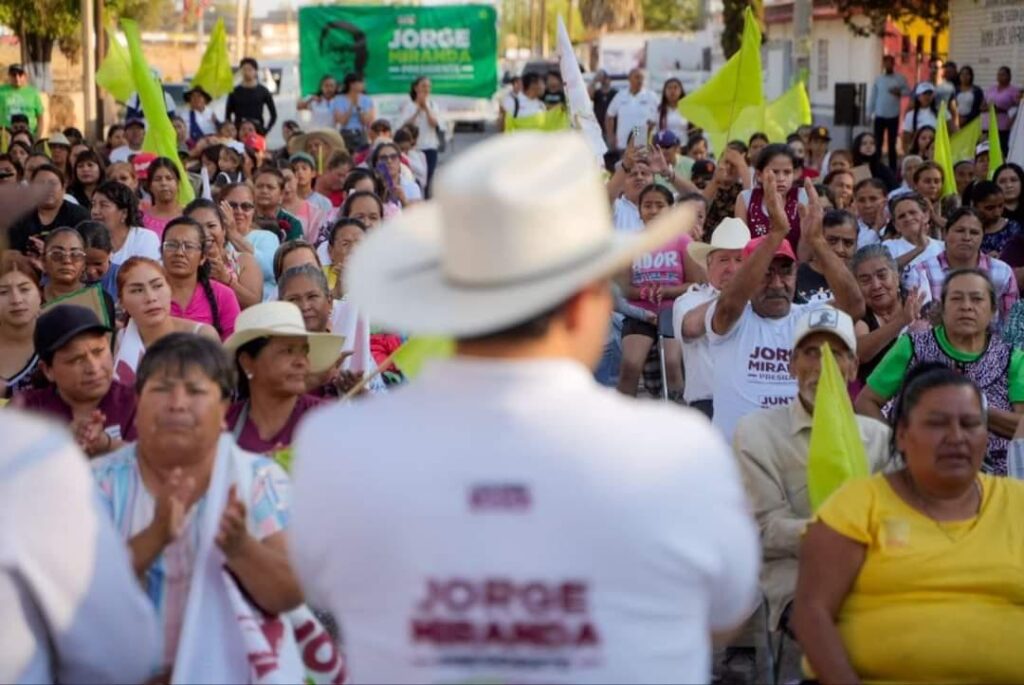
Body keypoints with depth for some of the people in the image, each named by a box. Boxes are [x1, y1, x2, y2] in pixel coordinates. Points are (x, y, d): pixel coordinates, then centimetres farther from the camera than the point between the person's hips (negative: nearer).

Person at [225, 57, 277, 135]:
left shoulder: (263, 91, 4)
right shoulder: (235, 92, 7)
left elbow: (273, 115, 8)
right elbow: (227, 115, 11)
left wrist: (265, 130, -1)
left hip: (257, 131, -1)